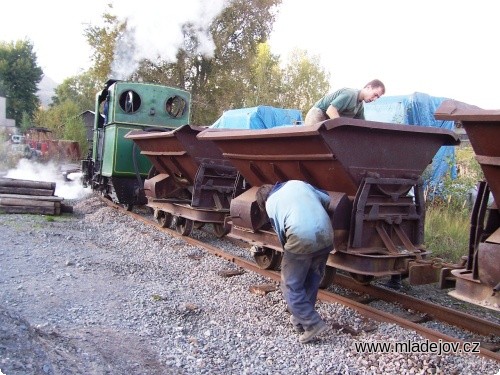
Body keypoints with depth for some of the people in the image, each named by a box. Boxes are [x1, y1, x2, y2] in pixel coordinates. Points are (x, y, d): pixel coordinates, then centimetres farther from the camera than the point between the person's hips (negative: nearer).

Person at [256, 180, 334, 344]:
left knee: (291, 285, 10)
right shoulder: (297, 183, 23)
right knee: (312, 280, 22)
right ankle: (302, 317, 31)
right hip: (326, 235, 5)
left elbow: (281, 233, 8)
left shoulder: (270, 203, 12)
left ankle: (312, 324, 5)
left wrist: (287, 251, 24)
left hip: (302, 240, -5)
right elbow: (327, 199, 23)